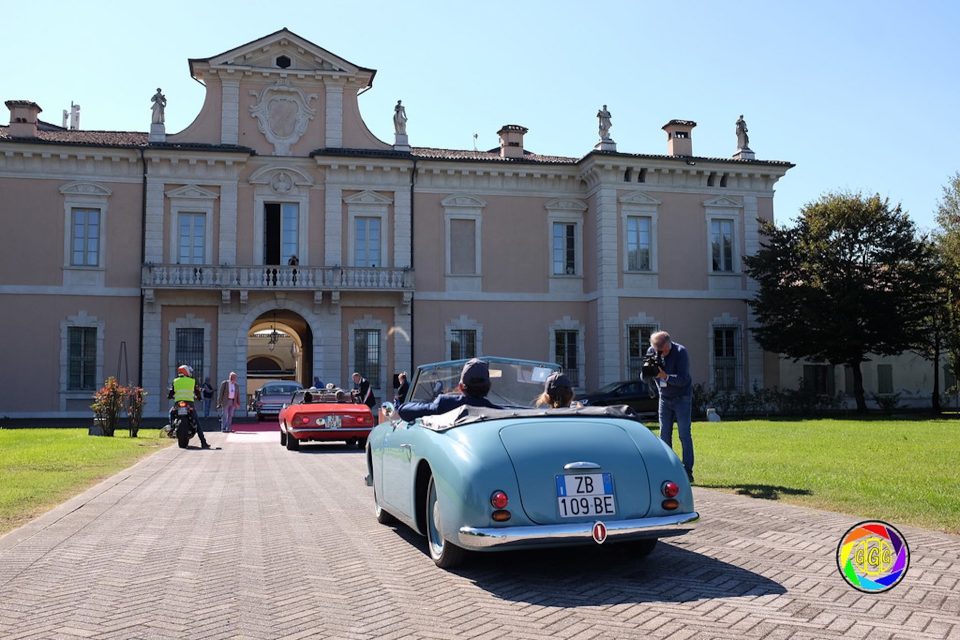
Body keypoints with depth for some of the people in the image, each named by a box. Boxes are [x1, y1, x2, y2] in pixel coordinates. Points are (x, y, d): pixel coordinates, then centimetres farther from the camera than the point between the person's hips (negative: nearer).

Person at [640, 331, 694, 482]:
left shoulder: (680, 352, -20)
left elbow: (683, 380, -25)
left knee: (684, 435, -7)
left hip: (682, 398, -5)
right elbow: (644, 379, -6)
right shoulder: (651, 352, -6)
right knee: (664, 435, 3)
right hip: (664, 398, 5)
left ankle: (687, 471, -6)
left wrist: (665, 376, -39)